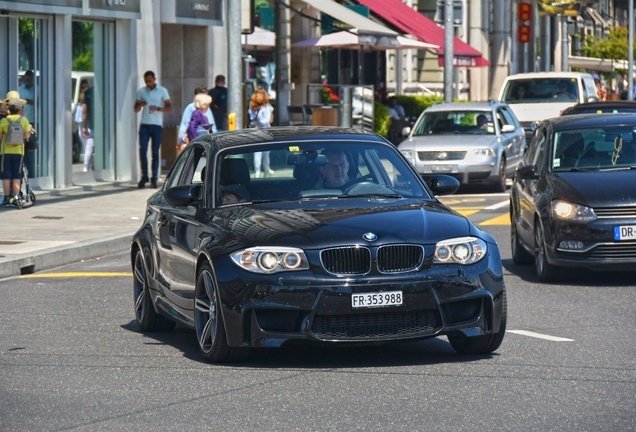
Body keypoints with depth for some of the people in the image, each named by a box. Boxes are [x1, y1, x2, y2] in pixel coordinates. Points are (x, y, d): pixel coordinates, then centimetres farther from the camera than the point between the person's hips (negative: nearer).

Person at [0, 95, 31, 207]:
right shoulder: (24, 120, -3)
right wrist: (29, 128, 13)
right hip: (18, 152, 1)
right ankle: (15, 198, -5)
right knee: (17, 176, 3)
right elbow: (27, 135, -7)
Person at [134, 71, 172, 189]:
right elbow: (136, 109, 15)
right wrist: (140, 105, -9)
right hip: (144, 125, 2)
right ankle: (144, 176, 5)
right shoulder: (141, 91, 11)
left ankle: (154, 178, 3)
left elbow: (169, 108, 2)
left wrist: (158, 108, -16)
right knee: (142, 150, -8)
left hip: (157, 125, -2)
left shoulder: (162, 91, 4)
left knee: (155, 152, -1)